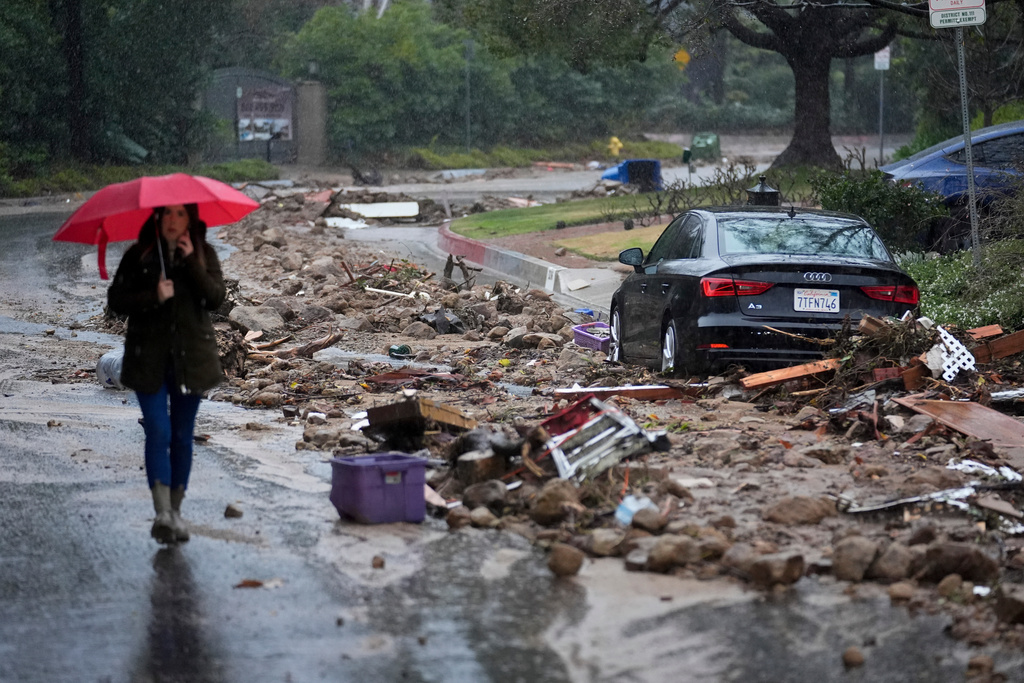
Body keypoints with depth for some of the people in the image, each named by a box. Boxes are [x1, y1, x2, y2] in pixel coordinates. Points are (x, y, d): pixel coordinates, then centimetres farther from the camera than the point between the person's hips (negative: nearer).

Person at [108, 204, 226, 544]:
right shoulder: (138, 255, 0)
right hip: (149, 358, -1)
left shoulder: (204, 255, 3)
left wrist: (191, 261, -17)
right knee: (158, 433, -12)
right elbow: (115, 299, -3)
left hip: (191, 358, 2)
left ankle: (176, 512, 18)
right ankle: (162, 513, -15)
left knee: (182, 436, 7)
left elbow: (216, 298, -10)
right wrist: (154, 297, -17)